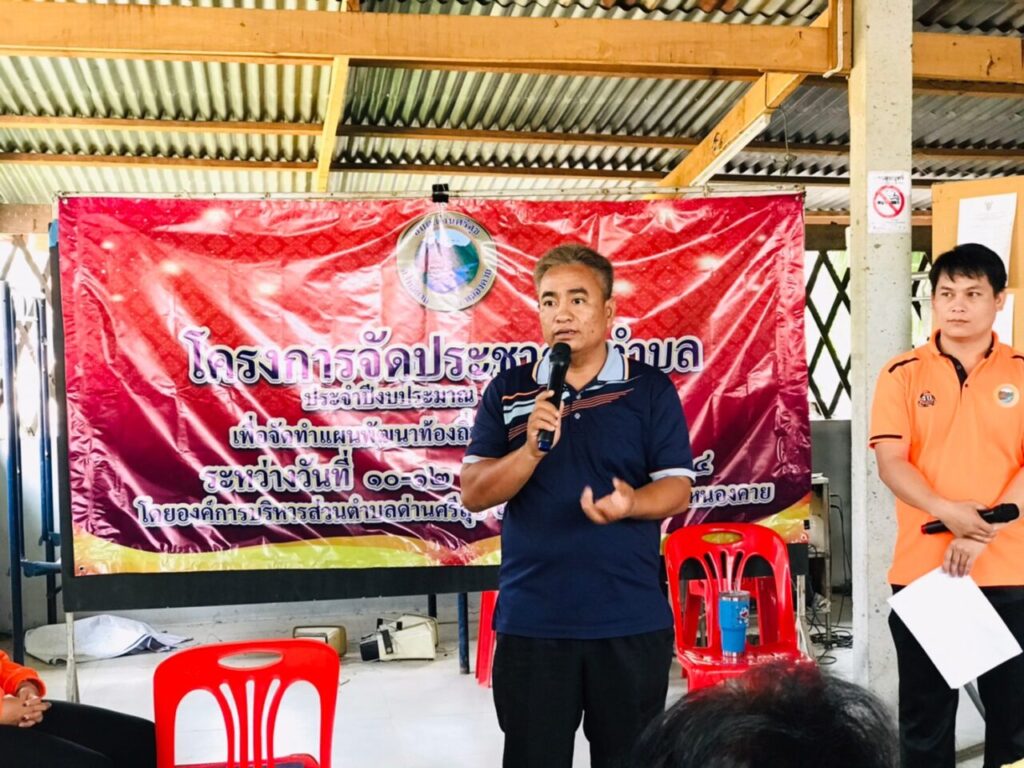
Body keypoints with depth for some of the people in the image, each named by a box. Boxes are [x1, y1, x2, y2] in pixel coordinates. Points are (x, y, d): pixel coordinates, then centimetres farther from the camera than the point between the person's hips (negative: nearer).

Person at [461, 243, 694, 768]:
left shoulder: (651, 390, 1)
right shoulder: (507, 392, 4)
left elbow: (677, 489, -2)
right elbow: (473, 494, -2)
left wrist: (630, 503, -24)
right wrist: (531, 449, -19)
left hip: (631, 620, -1)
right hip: (530, 620, 1)